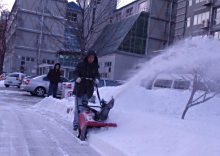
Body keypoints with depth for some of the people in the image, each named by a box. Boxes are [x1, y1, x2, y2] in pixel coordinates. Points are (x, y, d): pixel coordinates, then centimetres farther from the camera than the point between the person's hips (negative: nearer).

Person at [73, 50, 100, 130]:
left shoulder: (95, 67, 10)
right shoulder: (80, 65, 1)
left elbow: (97, 74, 2)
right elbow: (76, 72, -4)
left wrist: (96, 79, -20)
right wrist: (77, 78, -25)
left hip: (88, 90, 3)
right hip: (79, 88, -3)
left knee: (84, 106, 6)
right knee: (78, 106, -6)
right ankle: (76, 123, -3)